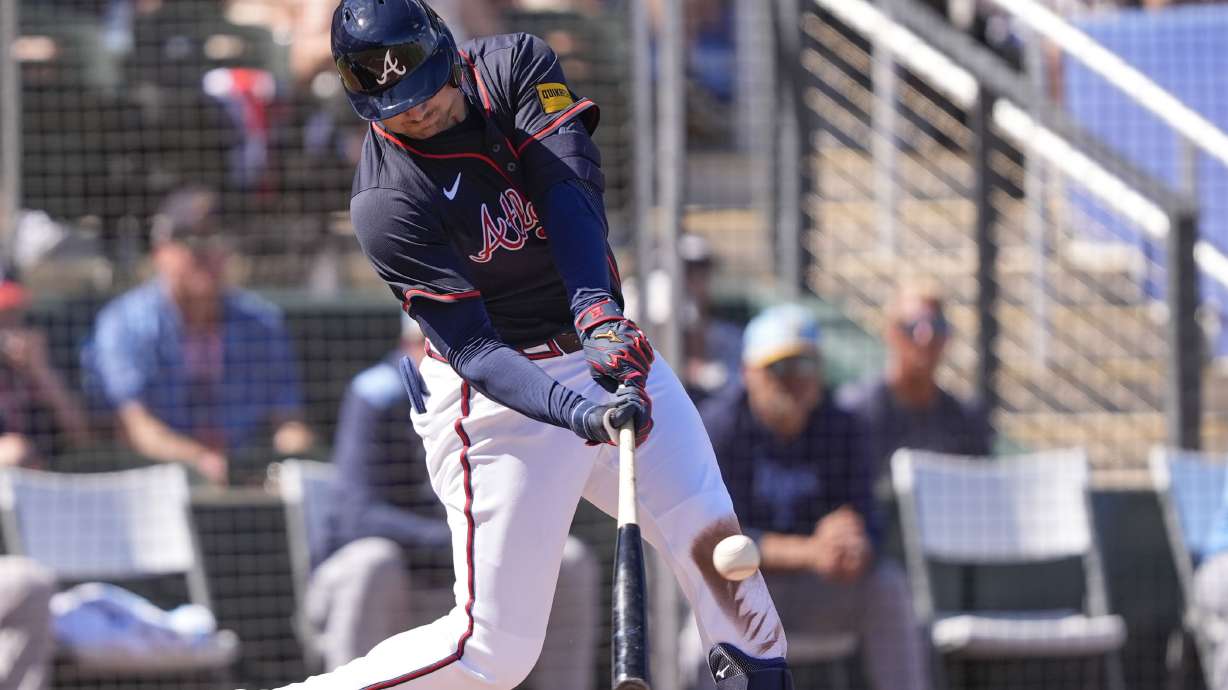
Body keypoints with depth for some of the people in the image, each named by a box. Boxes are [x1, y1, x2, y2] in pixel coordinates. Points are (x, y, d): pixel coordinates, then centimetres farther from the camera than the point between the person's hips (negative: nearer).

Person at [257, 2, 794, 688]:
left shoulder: (516, 65, -7)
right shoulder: (387, 206, -21)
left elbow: (570, 188, -22)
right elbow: (472, 350, -25)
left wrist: (598, 306, -39)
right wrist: (575, 409, -42)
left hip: (606, 342, 6)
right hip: (505, 396, -6)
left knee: (714, 541, 2)